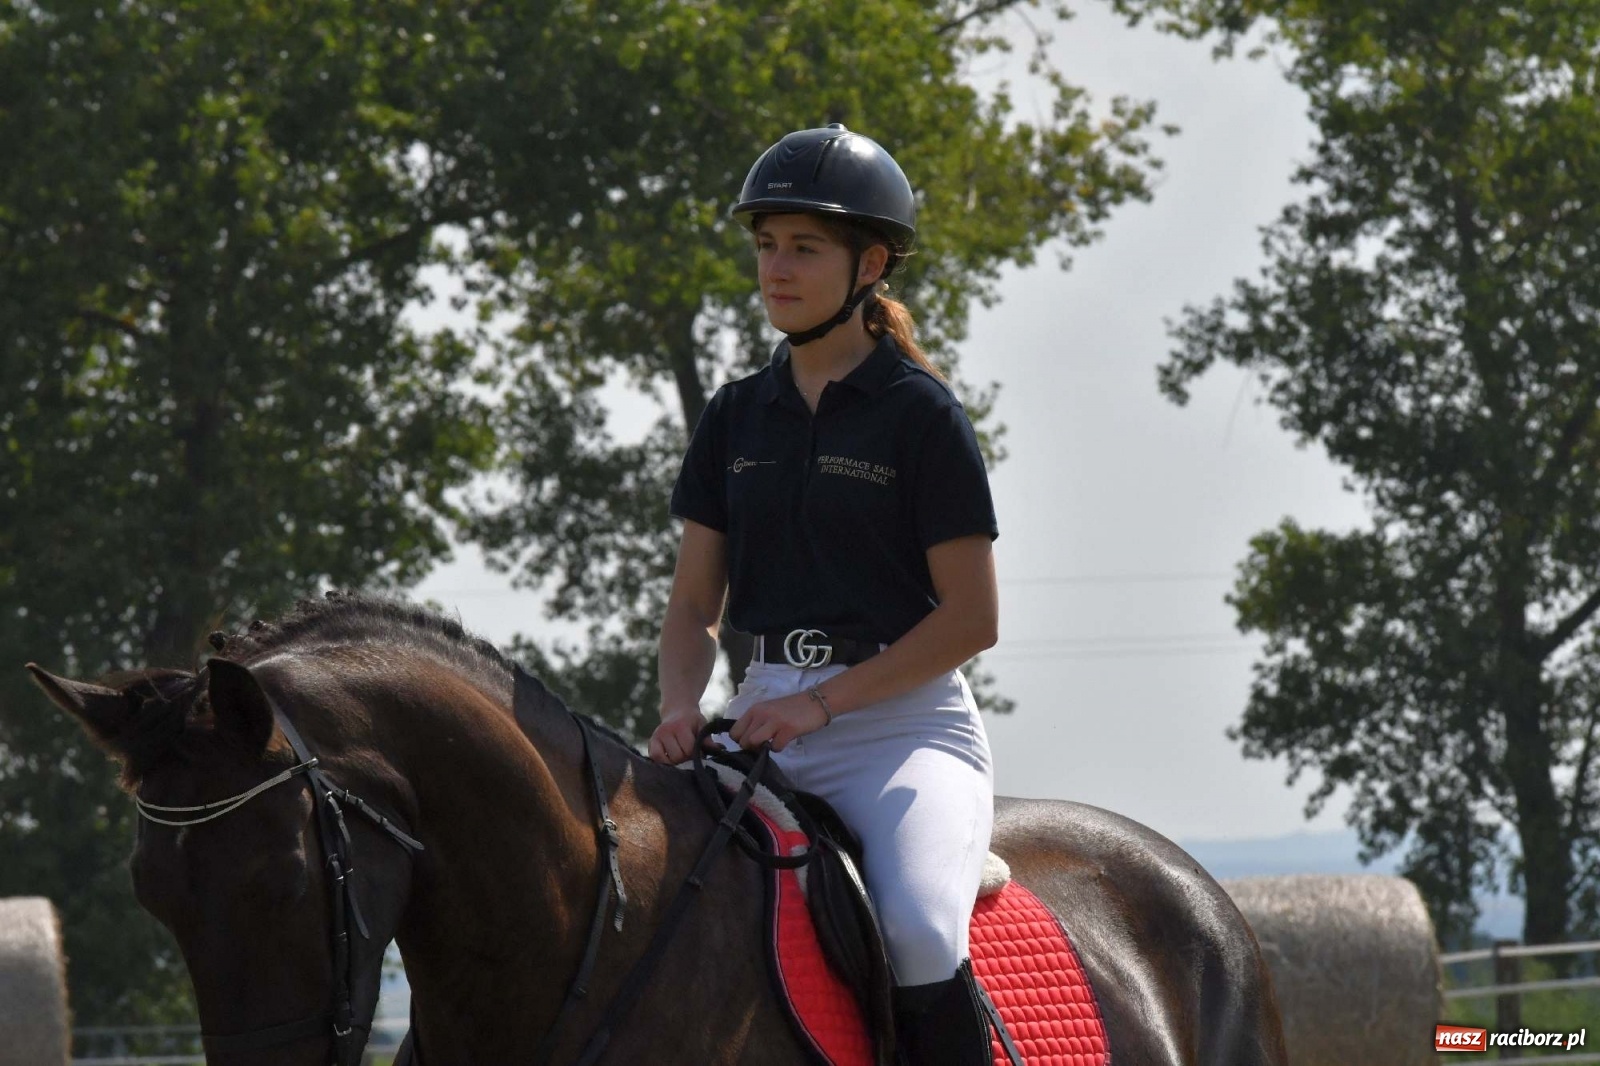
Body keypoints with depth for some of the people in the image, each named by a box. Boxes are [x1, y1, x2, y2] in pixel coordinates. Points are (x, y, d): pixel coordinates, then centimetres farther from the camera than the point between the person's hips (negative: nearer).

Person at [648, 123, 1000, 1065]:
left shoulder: (922, 415, -3)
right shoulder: (739, 417, 13)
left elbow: (971, 618, -7)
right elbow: (695, 606, 14)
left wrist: (823, 703, -14)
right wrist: (681, 709, -7)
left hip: (903, 720, -6)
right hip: (767, 724, 6)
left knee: (918, 933, -32)